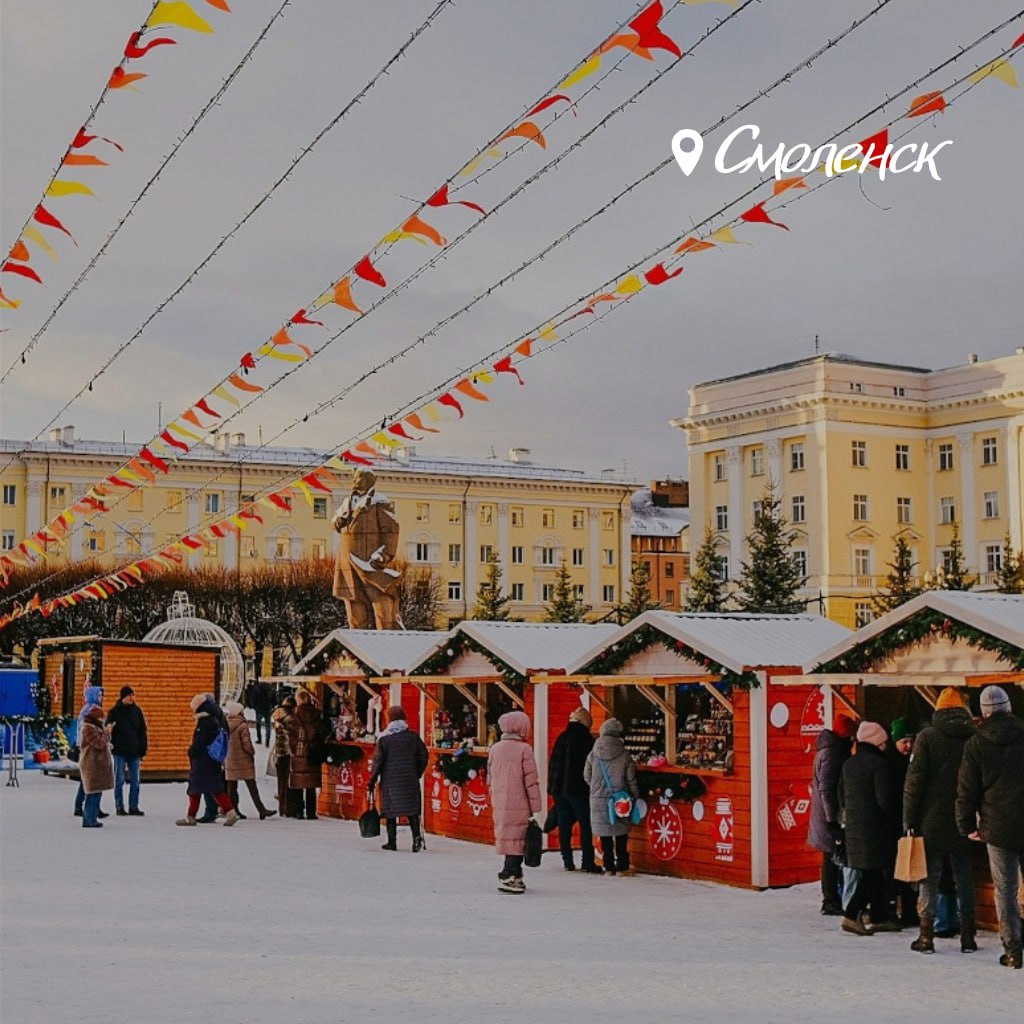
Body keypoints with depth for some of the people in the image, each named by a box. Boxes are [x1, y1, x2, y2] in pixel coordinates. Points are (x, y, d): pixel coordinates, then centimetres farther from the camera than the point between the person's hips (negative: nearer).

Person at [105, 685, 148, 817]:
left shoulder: (137, 711, 6)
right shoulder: (114, 712, -3)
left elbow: (142, 732, 9)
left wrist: (142, 750, 5)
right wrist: (110, 745, -10)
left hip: (134, 752, 3)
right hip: (120, 752, -3)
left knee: (135, 781, 4)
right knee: (119, 780, 2)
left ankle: (133, 807, 10)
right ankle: (119, 807, 9)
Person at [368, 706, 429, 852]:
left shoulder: (384, 738, -3)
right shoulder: (413, 736, 4)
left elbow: (378, 760, -5)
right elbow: (423, 756, 6)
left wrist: (373, 780, 2)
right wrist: (417, 773, 17)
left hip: (390, 779, -2)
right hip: (410, 779, 2)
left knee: (391, 809, 4)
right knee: (411, 808, 4)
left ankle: (392, 841, 4)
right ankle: (416, 836, -15)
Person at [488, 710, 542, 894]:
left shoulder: (495, 749, 8)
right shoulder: (524, 749, -8)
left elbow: (490, 778, 14)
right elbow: (531, 780, -8)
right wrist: (535, 807, -3)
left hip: (499, 804, 6)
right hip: (519, 803, -6)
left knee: (508, 837, 12)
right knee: (517, 839, -3)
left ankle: (514, 876, 17)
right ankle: (508, 877, -9)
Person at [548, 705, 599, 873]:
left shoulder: (562, 738, 8)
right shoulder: (586, 739, -7)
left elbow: (553, 763, 10)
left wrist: (552, 786, 15)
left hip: (559, 788, 5)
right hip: (578, 788, -5)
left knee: (564, 825, 8)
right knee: (586, 825, 0)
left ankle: (567, 862, 9)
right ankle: (588, 862, -4)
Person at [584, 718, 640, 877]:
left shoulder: (593, 754, -2)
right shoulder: (624, 756, -7)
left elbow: (587, 776, 7)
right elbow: (631, 780, -2)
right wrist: (635, 797, 10)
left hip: (598, 799, 2)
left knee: (605, 835, 8)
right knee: (621, 834, 7)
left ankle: (609, 867, 9)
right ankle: (622, 867, 7)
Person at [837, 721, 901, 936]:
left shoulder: (849, 764, 10)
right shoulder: (879, 763, -14)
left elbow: (841, 797, 15)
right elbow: (885, 800, -17)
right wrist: (896, 819, -3)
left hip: (854, 827, 8)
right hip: (875, 827, -8)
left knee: (874, 873, 15)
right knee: (873, 873, -4)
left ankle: (878, 918, 19)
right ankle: (851, 916, -11)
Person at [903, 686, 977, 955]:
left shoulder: (927, 737, -6)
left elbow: (914, 781, -8)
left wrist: (909, 820, -4)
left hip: (932, 822, -2)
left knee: (930, 878, 3)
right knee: (964, 878, 10)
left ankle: (926, 935, 2)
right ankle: (967, 937, 11)